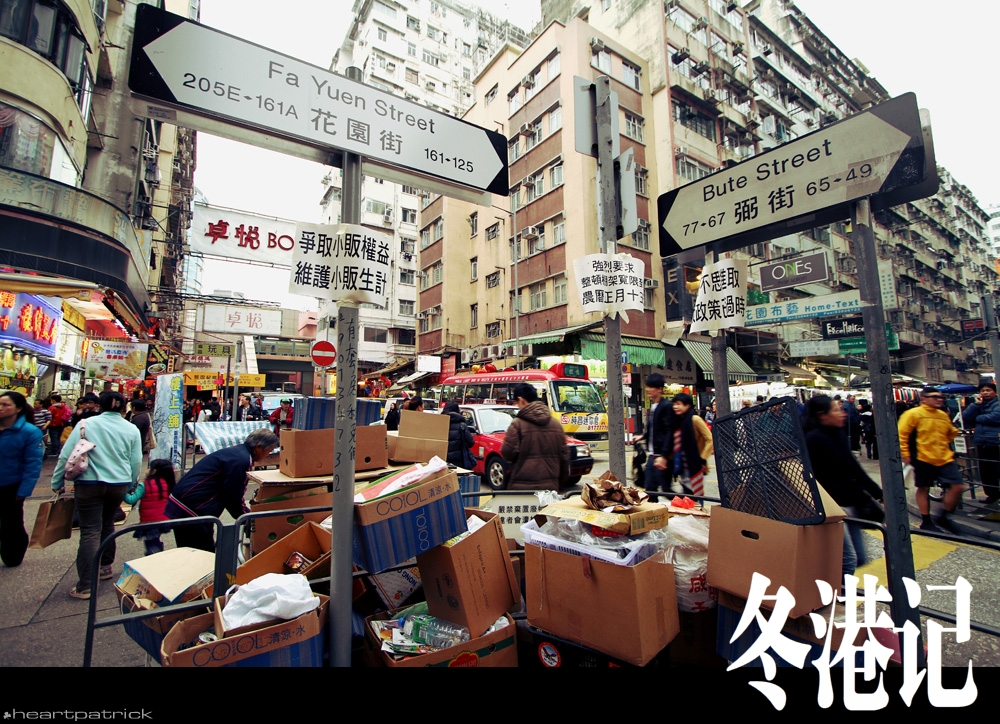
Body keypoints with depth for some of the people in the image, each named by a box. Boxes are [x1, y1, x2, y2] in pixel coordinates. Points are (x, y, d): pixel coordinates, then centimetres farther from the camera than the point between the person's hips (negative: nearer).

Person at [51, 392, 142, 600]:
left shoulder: (86, 424, -3)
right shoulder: (132, 429, 2)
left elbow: (66, 456, -4)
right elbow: (137, 462, 4)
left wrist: (57, 483, 6)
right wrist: (130, 484, 19)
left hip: (89, 484, -2)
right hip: (119, 485, 2)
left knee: (90, 532, -2)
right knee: (107, 524, 22)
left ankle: (85, 586, -1)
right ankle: (106, 567, 34)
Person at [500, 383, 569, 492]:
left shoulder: (518, 423, -9)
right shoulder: (556, 423, 7)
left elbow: (507, 453, -13)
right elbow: (564, 455, 10)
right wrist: (561, 481, 21)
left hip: (522, 487, -4)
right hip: (550, 486, 5)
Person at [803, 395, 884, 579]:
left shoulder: (840, 435, 8)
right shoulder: (813, 438, -16)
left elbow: (854, 468, 15)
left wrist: (879, 493, 16)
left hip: (850, 502, 9)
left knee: (860, 558, 13)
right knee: (849, 559, -7)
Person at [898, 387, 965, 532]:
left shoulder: (944, 415, 12)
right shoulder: (913, 414, -8)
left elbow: (950, 434, 30)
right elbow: (902, 434, -10)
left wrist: (955, 431, 11)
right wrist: (905, 454, -11)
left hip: (945, 458, 6)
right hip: (924, 459, -6)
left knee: (958, 487, 1)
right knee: (923, 488, 6)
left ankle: (943, 518, 18)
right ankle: (926, 521, 18)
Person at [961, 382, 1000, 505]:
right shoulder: (978, 405, 16)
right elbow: (965, 418, 3)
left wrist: (977, 418, -2)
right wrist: (976, 404, -3)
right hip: (981, 443, 6)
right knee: (985, 471, 12)